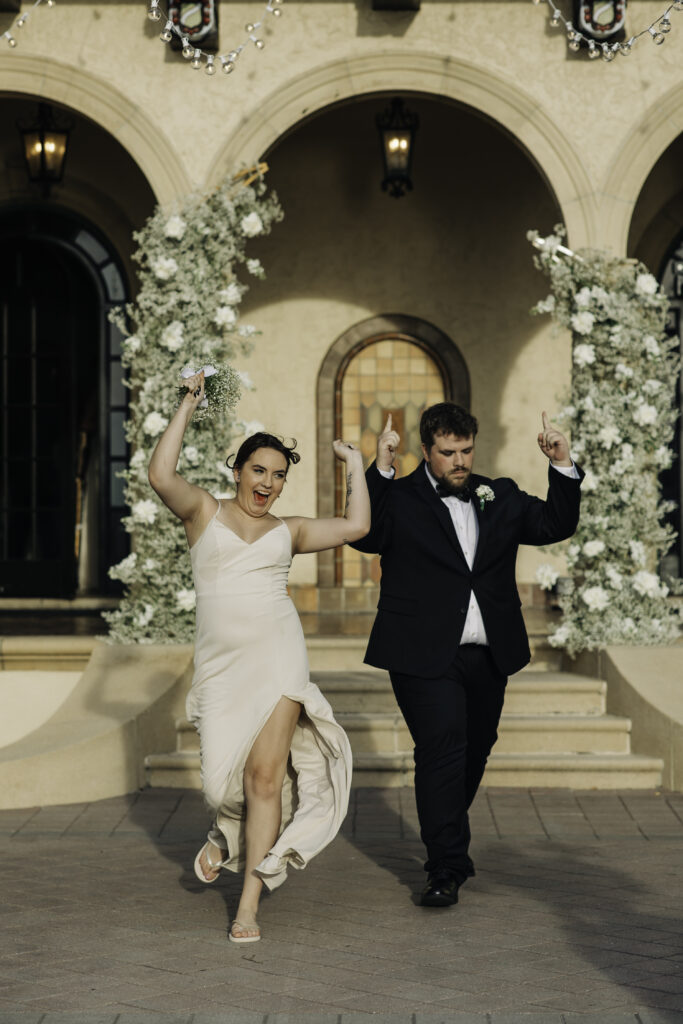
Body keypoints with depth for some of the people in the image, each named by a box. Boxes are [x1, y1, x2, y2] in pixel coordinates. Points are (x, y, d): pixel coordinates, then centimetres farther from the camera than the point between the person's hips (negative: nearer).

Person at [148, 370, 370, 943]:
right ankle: (226, 830, 37)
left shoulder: (289, 531, 14)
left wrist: (355, 465, 14)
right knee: (223, 781, -3)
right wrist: (188, 407, -5)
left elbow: (356, 526, 5)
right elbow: (162, 475, -10)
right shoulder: (204, 512, 8)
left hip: (277, 656, 1)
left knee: (265, 776, -7)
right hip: (221, 662, 0)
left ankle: (250, 906, 0)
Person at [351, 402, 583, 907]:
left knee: (473, 753, 16)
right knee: (442, 750, -13)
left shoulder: (501, 497, 13)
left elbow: (556, 525, 9)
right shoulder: (399, 499, -2)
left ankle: (449, 844, 38)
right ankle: (446, 869, -7)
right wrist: (380, 470, -26)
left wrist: (563, 467, -4)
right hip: (426, 657, -5)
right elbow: (364, 534, -18)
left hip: (488, 657, 5)